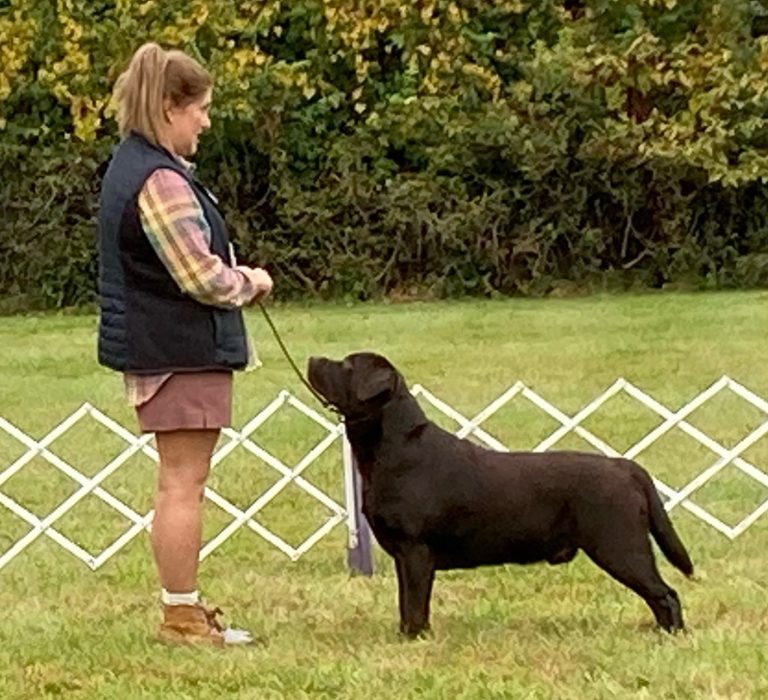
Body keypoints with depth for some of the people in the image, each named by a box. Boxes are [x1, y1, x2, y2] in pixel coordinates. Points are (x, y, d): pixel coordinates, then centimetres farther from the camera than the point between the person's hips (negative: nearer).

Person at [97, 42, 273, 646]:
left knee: (179, 481, 15)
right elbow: (200, 276, -21)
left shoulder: (132, 166, 14)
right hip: (181, 349, -11)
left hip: (154, 344, 11)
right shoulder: (160, 181, -20)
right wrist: (250, 282, -2)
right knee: (184, 482, -5)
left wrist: (234, 277, 9)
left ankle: (184, 609, 22)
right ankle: (182, 615, -1)